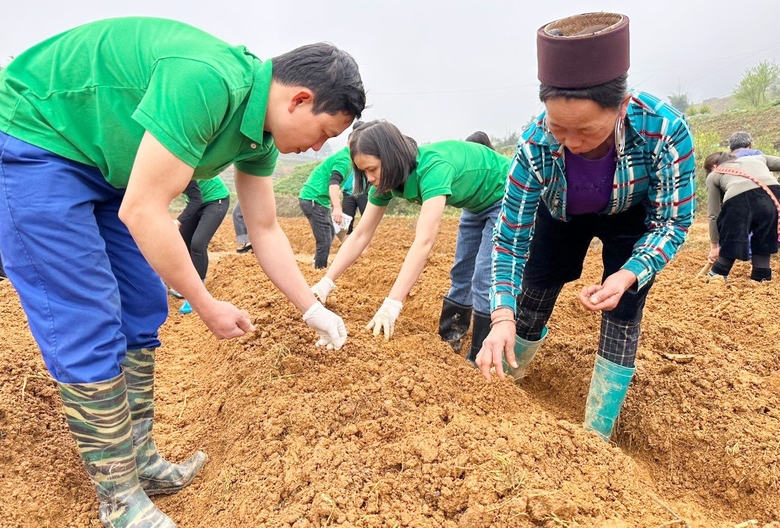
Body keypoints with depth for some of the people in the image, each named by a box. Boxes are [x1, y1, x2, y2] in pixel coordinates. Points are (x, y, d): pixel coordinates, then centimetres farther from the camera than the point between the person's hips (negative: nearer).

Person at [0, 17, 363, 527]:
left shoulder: (259, 131, -4)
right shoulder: (206, 81, -33)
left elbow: (266, 230, 5)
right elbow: (142, 211, -31)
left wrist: (313, 311, 9)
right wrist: (207, 306, -20)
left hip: (105, 160, 9)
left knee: (142, 315, 5)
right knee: (91, 330, -11)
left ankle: (140, 460, 18)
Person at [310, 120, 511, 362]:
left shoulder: (433, 168, -40)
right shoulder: (386, 178, -15)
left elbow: (424, 242, -48)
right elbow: (360, 234, -14)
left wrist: (392, 304, -52)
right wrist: (325, 283, -21)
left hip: (506, 199, -7)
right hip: (476, 203, 8)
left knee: (484, 281, -13)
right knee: (461, 276, 11)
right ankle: (446, 341, 22)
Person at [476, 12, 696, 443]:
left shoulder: (665, 130, -37)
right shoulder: (536, 145, -35)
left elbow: (673, 222, -23)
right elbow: (511, 236, -27)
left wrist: (627, 276, -41)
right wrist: (502, 316, -37)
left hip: (633, 219, 0)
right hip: (563, 216, 1)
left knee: (622, 317, -7)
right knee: (531, 301, 2)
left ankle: (597, 436, 12)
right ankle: (506, 382, 30)